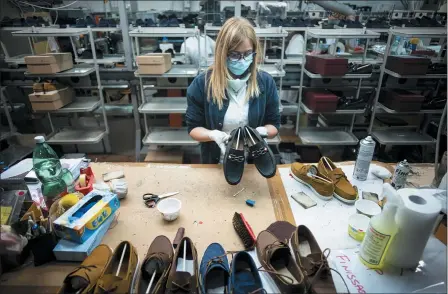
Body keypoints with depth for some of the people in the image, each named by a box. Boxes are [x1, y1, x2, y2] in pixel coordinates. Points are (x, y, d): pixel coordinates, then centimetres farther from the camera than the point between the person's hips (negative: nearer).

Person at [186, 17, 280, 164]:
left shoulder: (266, 82, -6)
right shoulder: (201, 83, -11)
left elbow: (274, 125, 2)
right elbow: (193, 128, -4)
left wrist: (261, 131, -19)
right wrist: (213, 135, -24)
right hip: (216, 162, 0)